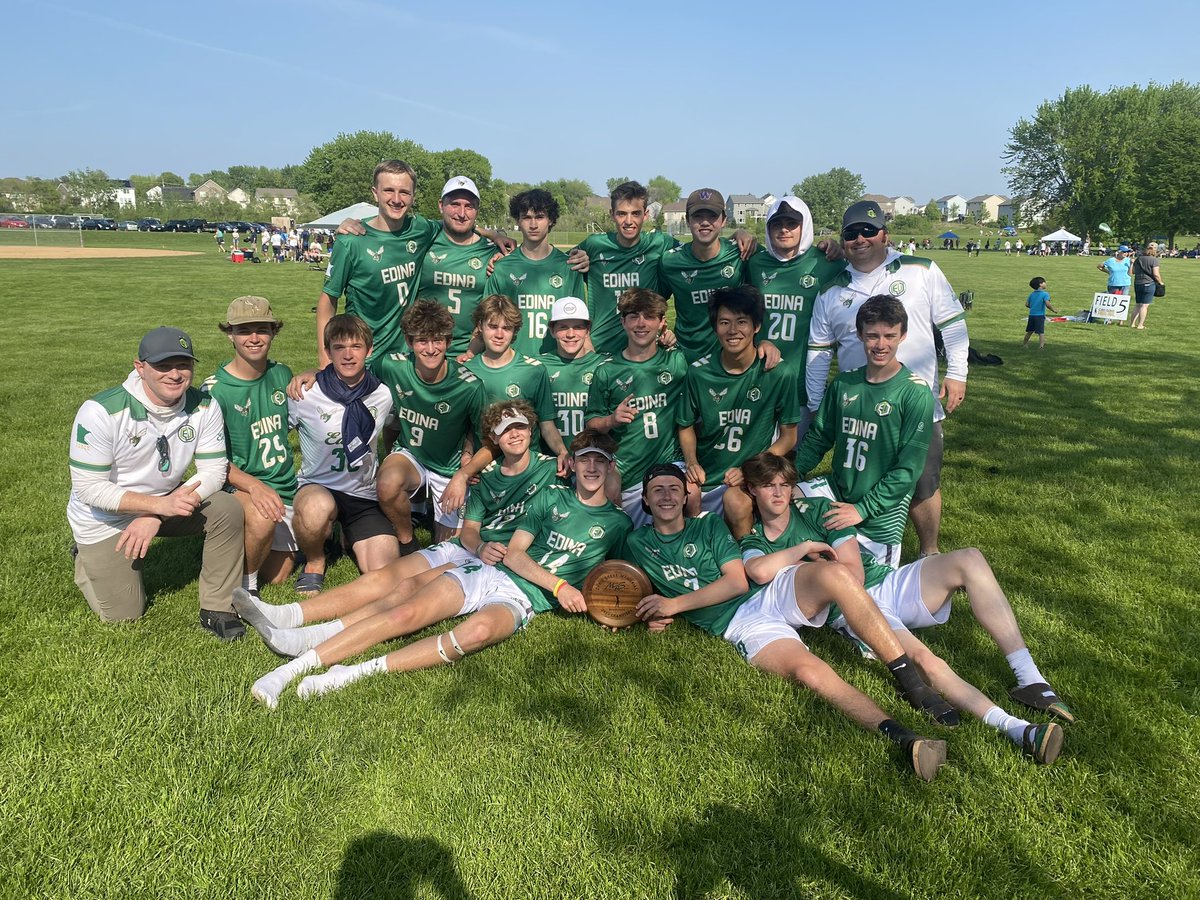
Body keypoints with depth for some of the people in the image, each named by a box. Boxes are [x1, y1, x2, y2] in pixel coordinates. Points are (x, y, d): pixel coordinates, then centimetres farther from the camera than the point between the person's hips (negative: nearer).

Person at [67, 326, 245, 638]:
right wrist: (161, 506, -35)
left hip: (168, 501, 3)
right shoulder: (101, 411, -26)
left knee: (228, 510, -25)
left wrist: (155, 518, -25)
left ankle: (217, 609, -9)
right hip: (105, 519, -3)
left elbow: (213, 471, -16)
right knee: (123, 615, 2)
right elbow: (88, 488, -25)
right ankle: (88, 559, 34)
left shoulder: (204, 407, -16)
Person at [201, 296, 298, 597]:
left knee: (278, 575, -1)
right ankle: (244, 582, -9)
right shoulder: (214, 390, -11)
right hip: (239, 488, -4)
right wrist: (254, 486, -32)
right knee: (262, 516, -37)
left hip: (287, 488, 4)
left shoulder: (282, 375, 4)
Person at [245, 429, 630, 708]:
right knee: (408, 614, -23)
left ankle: (358, 672, -36)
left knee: (479, 629, -38)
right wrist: (558, 585, -7)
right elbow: (514, 553, 6)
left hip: (523, 599, -2)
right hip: (488, 571, 2)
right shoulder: (551, 496, 16)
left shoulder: (617, 523, 14)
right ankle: (292, 667, -25)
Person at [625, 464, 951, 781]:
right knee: (809, 672, -34)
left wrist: (675, 604, -4)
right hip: (741, 625, -2)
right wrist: (654, 617, -2)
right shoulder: (637, 544, 14)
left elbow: (737, 582, 4)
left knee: (833, 574, -32)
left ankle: (914, 682, -28)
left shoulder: (708, 525, 15)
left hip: (773, 593, 2)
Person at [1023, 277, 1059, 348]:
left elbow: (1027, 304, 9)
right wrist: (1054, 310, -5)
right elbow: (1047, 304, -19)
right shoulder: (1045, 294, -9)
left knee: (1030, 331, 20)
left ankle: (1024, 343, 30)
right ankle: (1041, 346, -12)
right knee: (1041, 332, -3)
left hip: (1031, 314, 6)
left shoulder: (1032, 294, 8)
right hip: (1040, 315, -6)